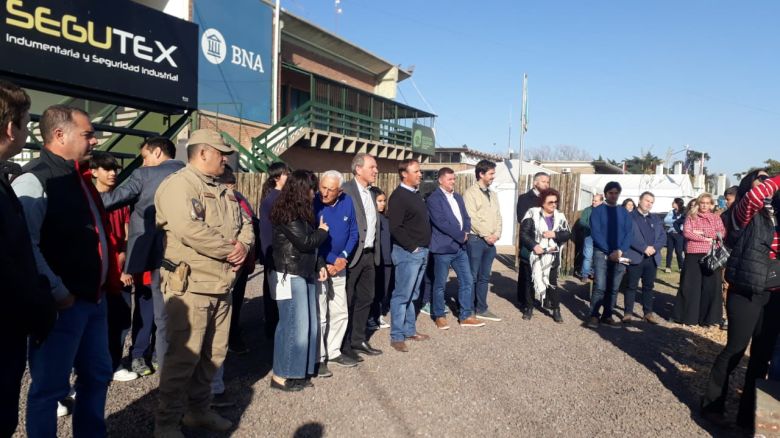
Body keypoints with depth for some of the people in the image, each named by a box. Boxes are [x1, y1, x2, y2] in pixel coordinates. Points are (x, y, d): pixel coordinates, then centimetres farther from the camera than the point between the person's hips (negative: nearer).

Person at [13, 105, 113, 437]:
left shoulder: (79, 177, 12)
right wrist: (58, 294, -19)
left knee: (97, 375, 20)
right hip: (62, 304, -9)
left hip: (93, 298, 9)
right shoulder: (34, 180, -15)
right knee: (50, 387, 7)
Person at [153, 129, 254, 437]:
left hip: (221, 286, 9)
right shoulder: (178, 184, -12)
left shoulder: (223, 191, 17)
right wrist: (229, 250, -16)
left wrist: (243, 245, -6)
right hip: (190, 285, -8)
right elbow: (189, 229, -27)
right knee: (183, 356, -1)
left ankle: (199, 410, 32)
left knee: (213, 355, 16)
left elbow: (245, 223, 18)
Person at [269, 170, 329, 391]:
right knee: (293, 325, -5)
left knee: (307, 324, 11)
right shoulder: (288, 213, -15)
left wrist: (319, 265, 8)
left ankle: (297, 372, 21)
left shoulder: (298, 211, 14)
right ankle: (280, 376, 7)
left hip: (304, 274, 9)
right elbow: (305, 242, -18)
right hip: (290, 276, -9)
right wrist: (322, 231, -1)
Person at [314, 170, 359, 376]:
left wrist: (343, 257, -8)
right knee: (318, 315, -3)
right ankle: (318, 359, 11)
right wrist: (324, 265, -13)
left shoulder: (347, 202, -3)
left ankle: (333, 351, 29)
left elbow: (353, 233, 5)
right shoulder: (313, 203, -16)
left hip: (339, 266, 5)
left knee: (341, 312, 13)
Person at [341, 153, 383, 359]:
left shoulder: (370, 194, 14)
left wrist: (376, 252, 10)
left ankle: (359, 340, 29)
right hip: (352, 255, -8)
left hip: (369, 255, 8)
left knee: (366, 299, 15)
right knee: (346, 301, 3)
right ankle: (344, 345, 16)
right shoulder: (346, 190, -12)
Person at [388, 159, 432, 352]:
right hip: (408, 252, -8)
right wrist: (412, 247, -15)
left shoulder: (416, 193, 14)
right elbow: (395, 228, -19)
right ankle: (397, 336, 6)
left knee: (412, 295, 16)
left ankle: (410, 330, 26)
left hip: (422, 251, 8)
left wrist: (425, 245, 13)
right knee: (402, 295, -2)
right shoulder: (398, 196, -13)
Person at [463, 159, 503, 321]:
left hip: (490, 241, 7)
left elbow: (498, 216, 15)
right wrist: (486, 235, -12)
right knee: (472, 277, -1)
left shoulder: (493, 194, 16)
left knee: (484, 277, 12)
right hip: (476, 240, -7)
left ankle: (481, 309, 21)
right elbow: (471, 218, -14)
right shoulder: (470, 193, -7)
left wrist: (497, 234, -1)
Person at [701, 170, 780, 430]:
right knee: (735, 349, 1)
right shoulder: (745, 213, -7)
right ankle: (712, 404, 18)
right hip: (746, 293, -6)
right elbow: (756, 194, -28)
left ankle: (748, 413, 25)